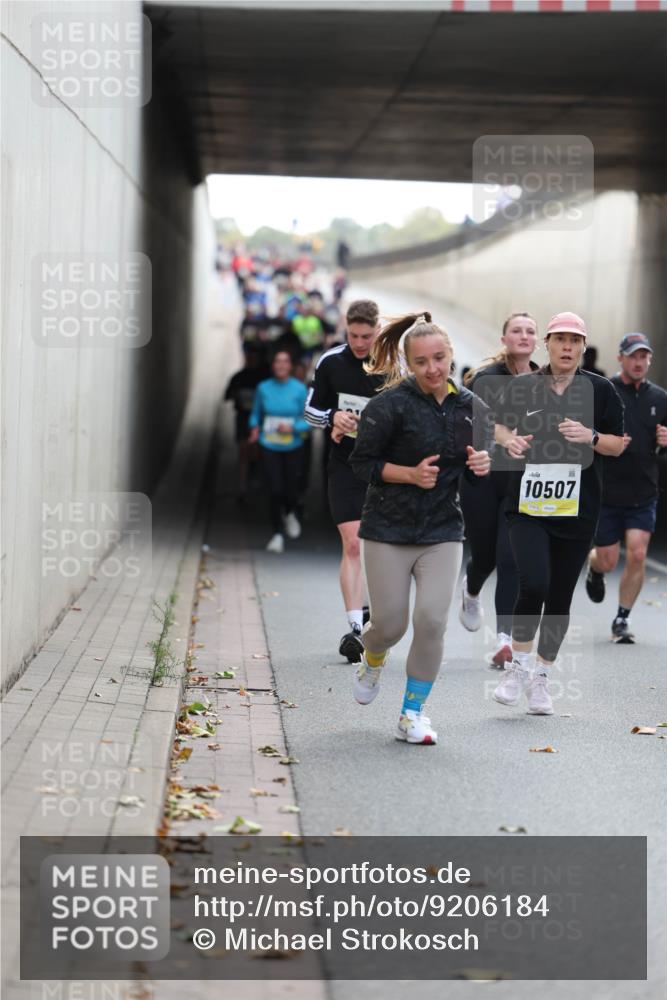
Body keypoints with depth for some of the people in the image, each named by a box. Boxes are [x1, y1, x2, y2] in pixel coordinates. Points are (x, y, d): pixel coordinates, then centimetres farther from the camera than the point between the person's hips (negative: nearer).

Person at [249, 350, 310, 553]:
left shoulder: (299, 389, -4)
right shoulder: (263, 388, 1)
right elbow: (256, 413, 13)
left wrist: (293, 427, -19)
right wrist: (255, 427, -7)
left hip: (292, 447, 0)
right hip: (269, 447, 0)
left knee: (291, 491, 4)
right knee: (275, 491, -9)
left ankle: (289, 514, 42)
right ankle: (277, 534, 6)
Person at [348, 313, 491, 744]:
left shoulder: (469, 406, 2)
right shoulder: (391, 404, -13)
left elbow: (478, 455, 17)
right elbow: (362, 462, -7)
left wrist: (483, 463, -6)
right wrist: (412, 474, -20)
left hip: (443, 531, 3)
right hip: (389, 530, -3)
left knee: (432, 621, -9)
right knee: (390, 624, 1)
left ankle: (413, 714, 6)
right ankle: (373, 662, 40)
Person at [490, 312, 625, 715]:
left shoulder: (600, 389, 2)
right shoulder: (522, 387, 3)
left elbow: (619, 444, 7)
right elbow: (499, 426, 18)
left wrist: (590, 437, -12)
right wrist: (508, 440, -4)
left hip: (577, 510, 1)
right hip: (528, 505, -1)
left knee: (560, 597, 6)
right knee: (534, 584, -18)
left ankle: (542, 678, 23)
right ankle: (518, 667, 4)